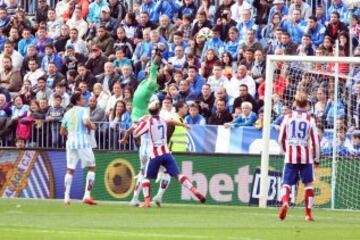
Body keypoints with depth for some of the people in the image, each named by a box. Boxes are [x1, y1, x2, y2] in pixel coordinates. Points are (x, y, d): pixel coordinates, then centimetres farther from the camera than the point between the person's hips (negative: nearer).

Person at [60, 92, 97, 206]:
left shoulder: (67, 113, 16)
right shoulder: (83, 110, -2)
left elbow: (62, 131, 18)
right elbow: (86, 122, -21)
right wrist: (92, 126, -2)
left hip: (70, 142, 5)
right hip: (83, 142, -5)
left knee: (70, 169, 9)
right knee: (92, 167, 5)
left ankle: (66, 196, 0)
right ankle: (87, 195, -5)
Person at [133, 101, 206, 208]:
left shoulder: (148, 123, -4)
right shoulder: (163, 122, 14)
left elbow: (135, 134, 0)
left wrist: (140, 123, 14)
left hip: (155, 155, -3)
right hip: (167, 153, 4)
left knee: (145, 177, 11)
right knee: (178, 174, -4)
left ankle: (147, 201, -2)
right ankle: (194, 191, -22)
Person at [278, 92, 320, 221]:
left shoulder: (288, 117, 3)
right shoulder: (310, 120, -1)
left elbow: (281, 139, 8)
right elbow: (315, 140, -1)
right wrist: (316, 158, 10)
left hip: (291, 155, 0)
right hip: (306, 155, 0)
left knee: (287, 183, 2)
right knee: (308, 183, 13)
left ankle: (285, 202, -28)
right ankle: (308, 213, 10)